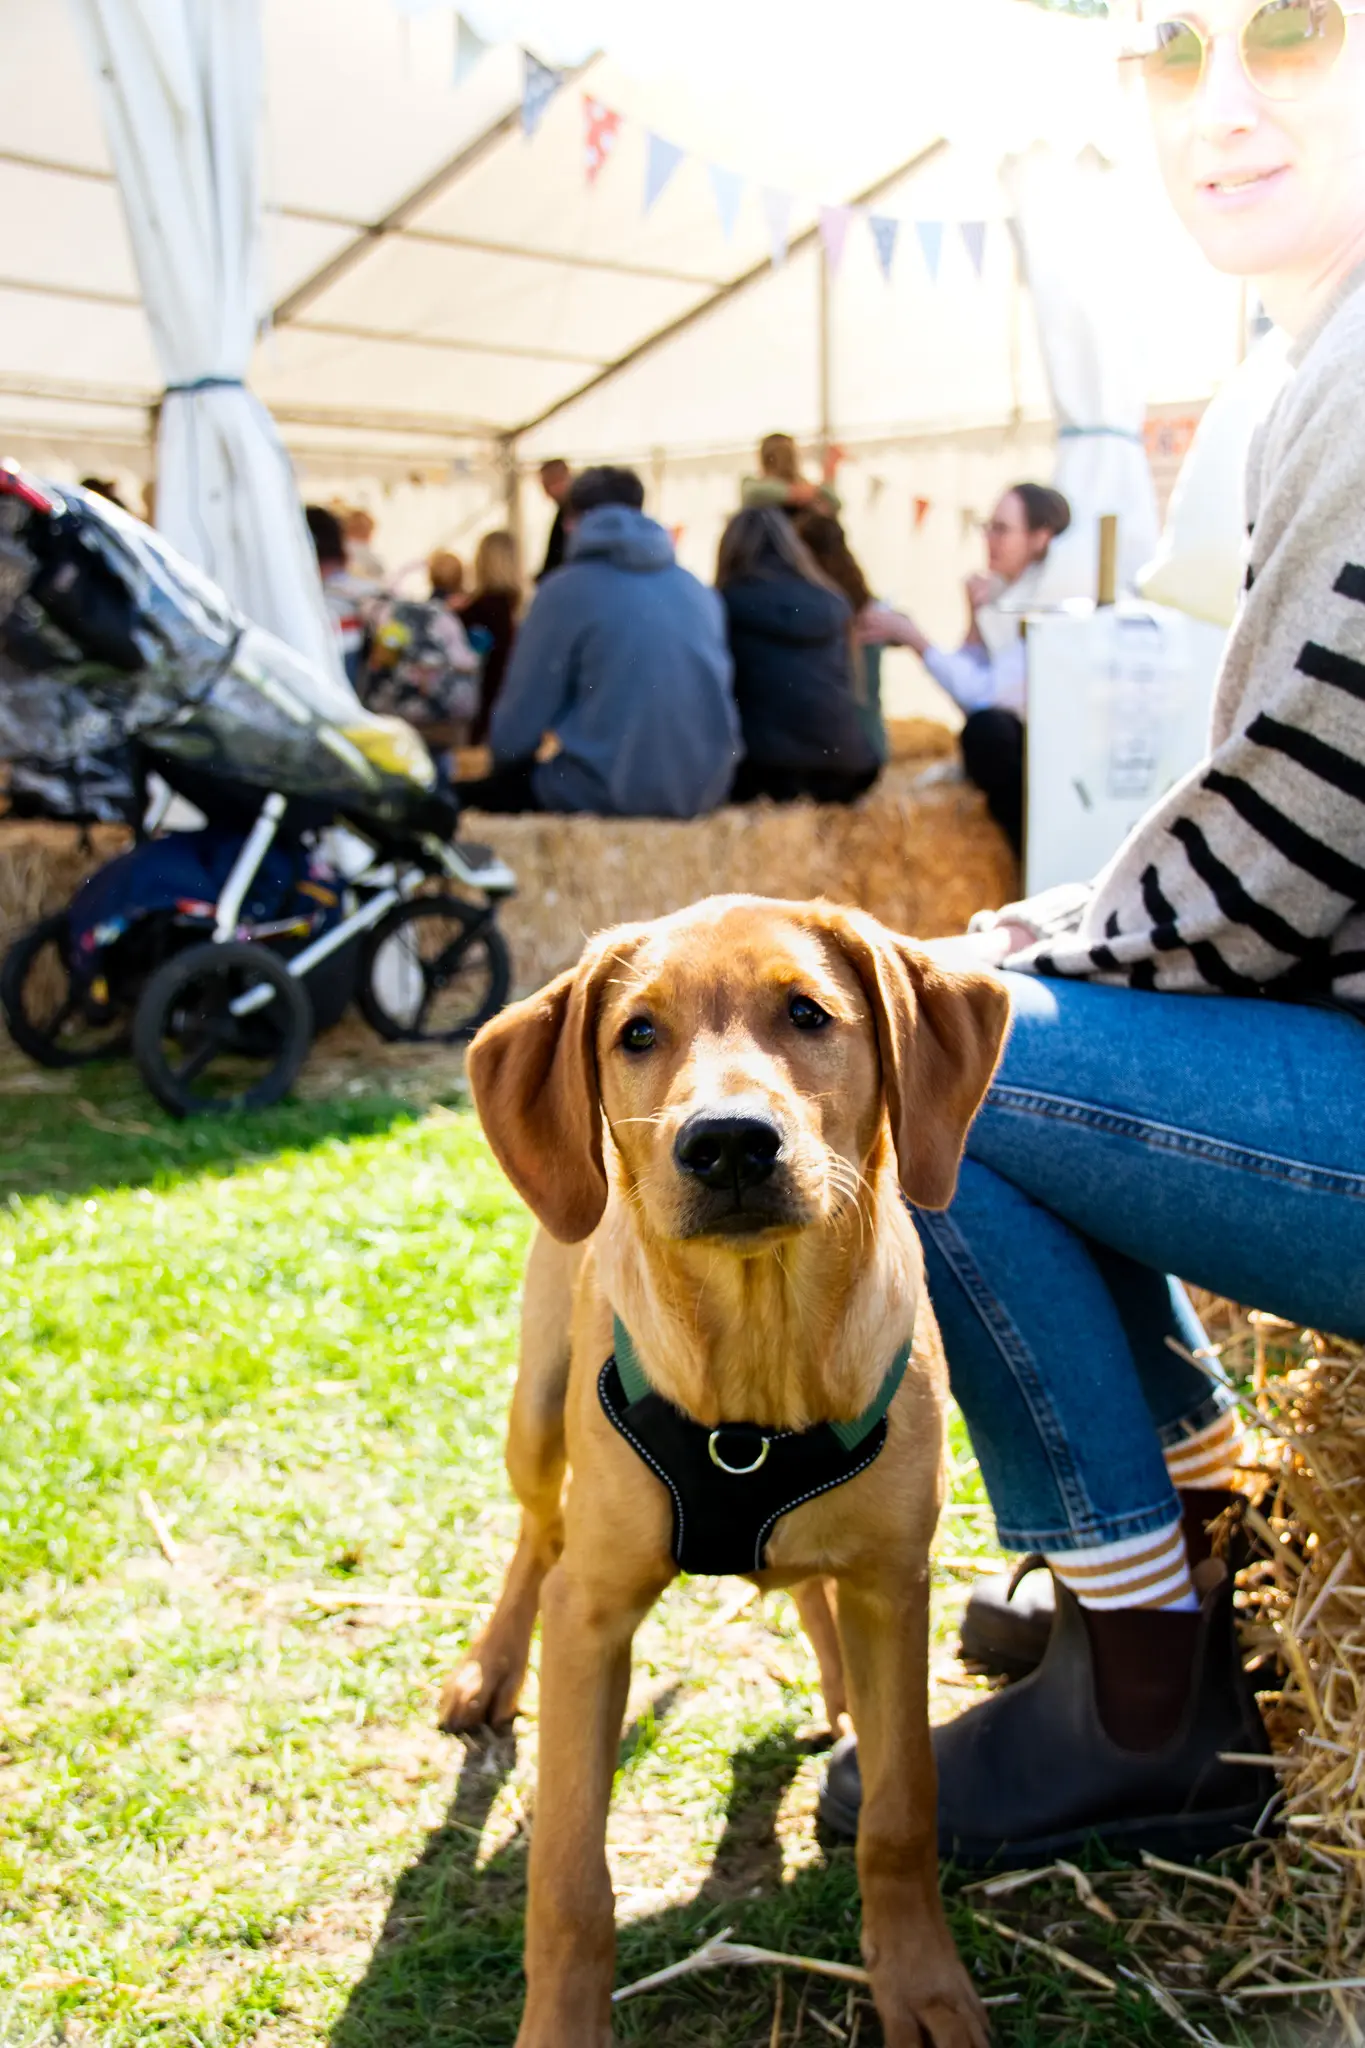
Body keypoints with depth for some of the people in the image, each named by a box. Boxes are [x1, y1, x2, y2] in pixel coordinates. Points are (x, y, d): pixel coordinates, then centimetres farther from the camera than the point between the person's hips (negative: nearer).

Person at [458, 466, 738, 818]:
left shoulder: (566, 589, -5)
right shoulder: (699, 591, 9)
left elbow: (520, 721, -4)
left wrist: (503, 753, 19)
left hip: (607, 794, -6)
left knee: (471, 792, 14)